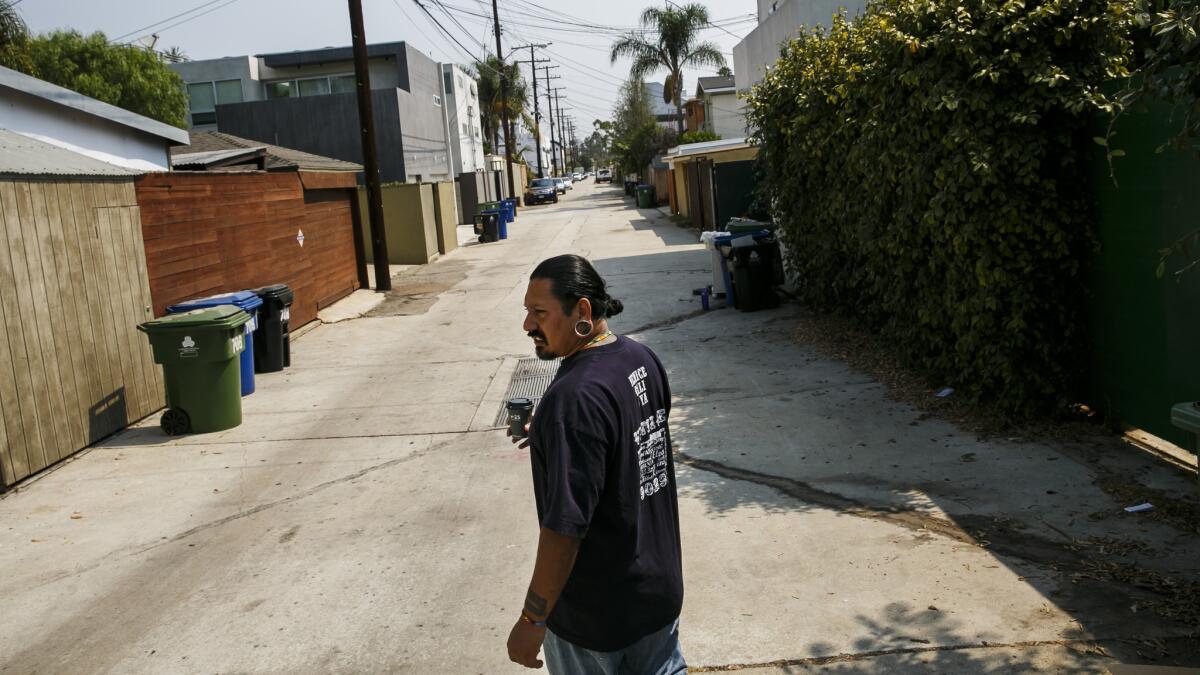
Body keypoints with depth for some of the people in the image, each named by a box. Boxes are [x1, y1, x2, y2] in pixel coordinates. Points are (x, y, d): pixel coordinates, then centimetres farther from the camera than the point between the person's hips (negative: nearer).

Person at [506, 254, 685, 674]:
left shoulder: (574, 399, -30)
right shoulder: (642, 359, -3)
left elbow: (564, 528, -29)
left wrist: (532, 621, -19)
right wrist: (547, 433, 11)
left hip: (597, 610, -7)